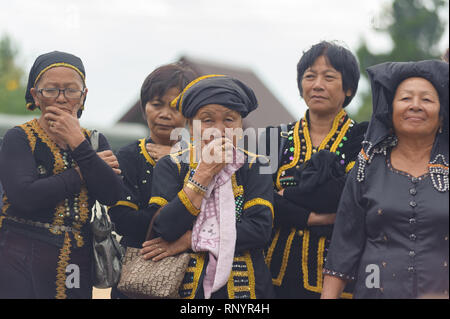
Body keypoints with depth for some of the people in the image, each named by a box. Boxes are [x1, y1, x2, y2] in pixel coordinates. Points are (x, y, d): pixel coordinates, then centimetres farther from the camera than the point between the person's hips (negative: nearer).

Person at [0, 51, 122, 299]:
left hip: (78, 264, 4)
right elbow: (25, 197, -18)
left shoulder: (95, 142, 11)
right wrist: (80, 175, -9)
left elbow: (112, 195, -5)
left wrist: (78, 143, -9)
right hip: (23, 263, -4)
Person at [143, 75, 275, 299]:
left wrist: (193, 240, -15)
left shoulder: (254, 167, 2)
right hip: (186, 288, 0)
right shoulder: (170, 167, 1)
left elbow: (260, 230, -11)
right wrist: (205, 172, -15)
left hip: (243, 287, 0)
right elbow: (164, 230, -13)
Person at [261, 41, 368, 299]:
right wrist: (311, 218, -15)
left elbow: (349, 195, -15)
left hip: (335, 274, -2)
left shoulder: (363, 139, 2)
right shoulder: (276, 139, 10)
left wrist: (286, 196, -7)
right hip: (278, 272, 3)